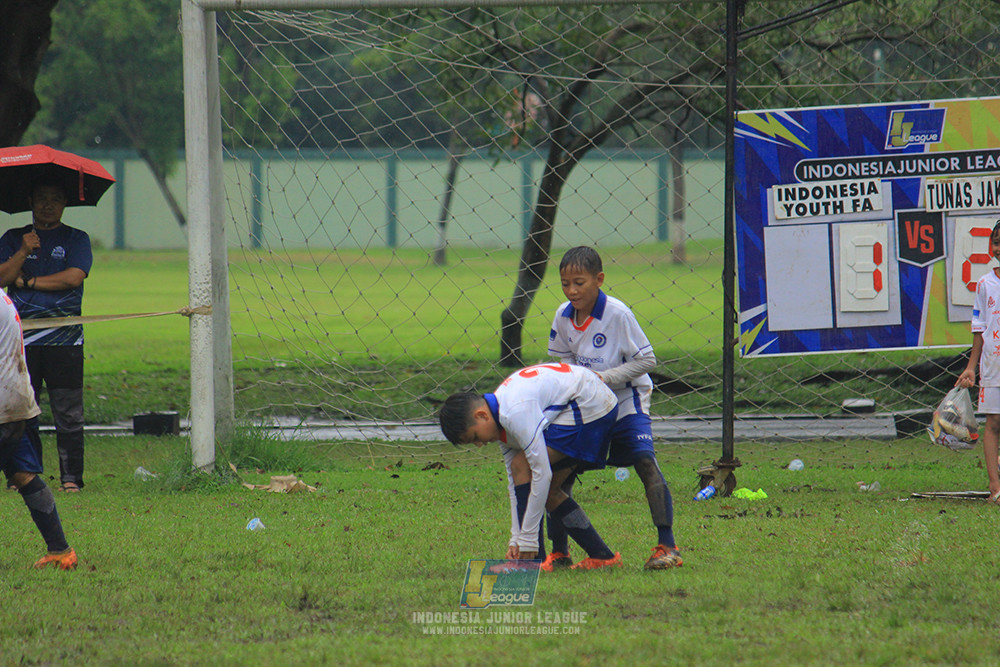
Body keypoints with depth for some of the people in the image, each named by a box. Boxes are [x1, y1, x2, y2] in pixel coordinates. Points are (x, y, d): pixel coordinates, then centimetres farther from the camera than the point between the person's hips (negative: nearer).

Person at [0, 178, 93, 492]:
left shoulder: (76, 239, 10)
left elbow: (74, 277, -6)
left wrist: (26, 281, -2)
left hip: (63, 337, -2)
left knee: (68, 413, -5)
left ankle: (71, 477, -2)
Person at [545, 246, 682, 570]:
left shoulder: (617, 314, -19)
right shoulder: (564, 315, -3)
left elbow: (646, 360, -15)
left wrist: (605, 378, -22)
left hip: (626, 401, -6)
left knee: (645, 463, -21)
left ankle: (667, 546, -18)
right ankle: (559, 550, 12)